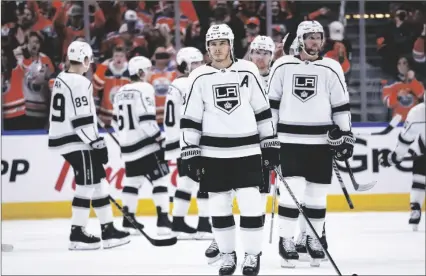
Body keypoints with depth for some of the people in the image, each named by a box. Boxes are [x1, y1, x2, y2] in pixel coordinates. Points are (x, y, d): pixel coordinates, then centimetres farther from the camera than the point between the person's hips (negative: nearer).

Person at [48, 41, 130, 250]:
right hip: (76, 142, -10)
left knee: (98, 182, 12)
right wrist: (97, 144, -16)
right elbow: (82, 120, -21)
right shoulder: (80, 83, -16)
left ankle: (108, 229, 13)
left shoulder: (61, 79, 14)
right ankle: (77, 233, -5)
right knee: (87, 184, -6)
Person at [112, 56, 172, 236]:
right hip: (146, 144, -8)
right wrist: (159, 138, -12)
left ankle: (128, 220, 16)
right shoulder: (144, 88, -11)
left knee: (132, 180, 17)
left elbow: (117, 121, 18)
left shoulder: (121, 92, 13)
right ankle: (163, 221, -11)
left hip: (127, 146, 8)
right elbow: (146, 119, -19)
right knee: (160, 179, -4)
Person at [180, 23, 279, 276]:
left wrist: (270, 144, 5)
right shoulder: (200, 77, -1)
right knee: (219, 206, 5)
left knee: (251, 205, -5)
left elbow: (263, 111, 6)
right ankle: (228, 254, 19)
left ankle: (253, 255, 7)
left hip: (247, 151, -1)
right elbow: (190, 119, 1)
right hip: (213, 153, 1)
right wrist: (190, 153, -4)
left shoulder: (248, 71, 0)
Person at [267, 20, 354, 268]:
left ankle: (314, 239, 20)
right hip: (290, 139, -2)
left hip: (321, 141, 2)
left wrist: (345, 136, 2)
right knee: (292, 191, -12)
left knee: (317, 194, 6)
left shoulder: (331, 69, 2)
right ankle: (286, 240, -4)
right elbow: (270, 103, 5)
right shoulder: (283, 66, 0)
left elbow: (341, 105, 6)